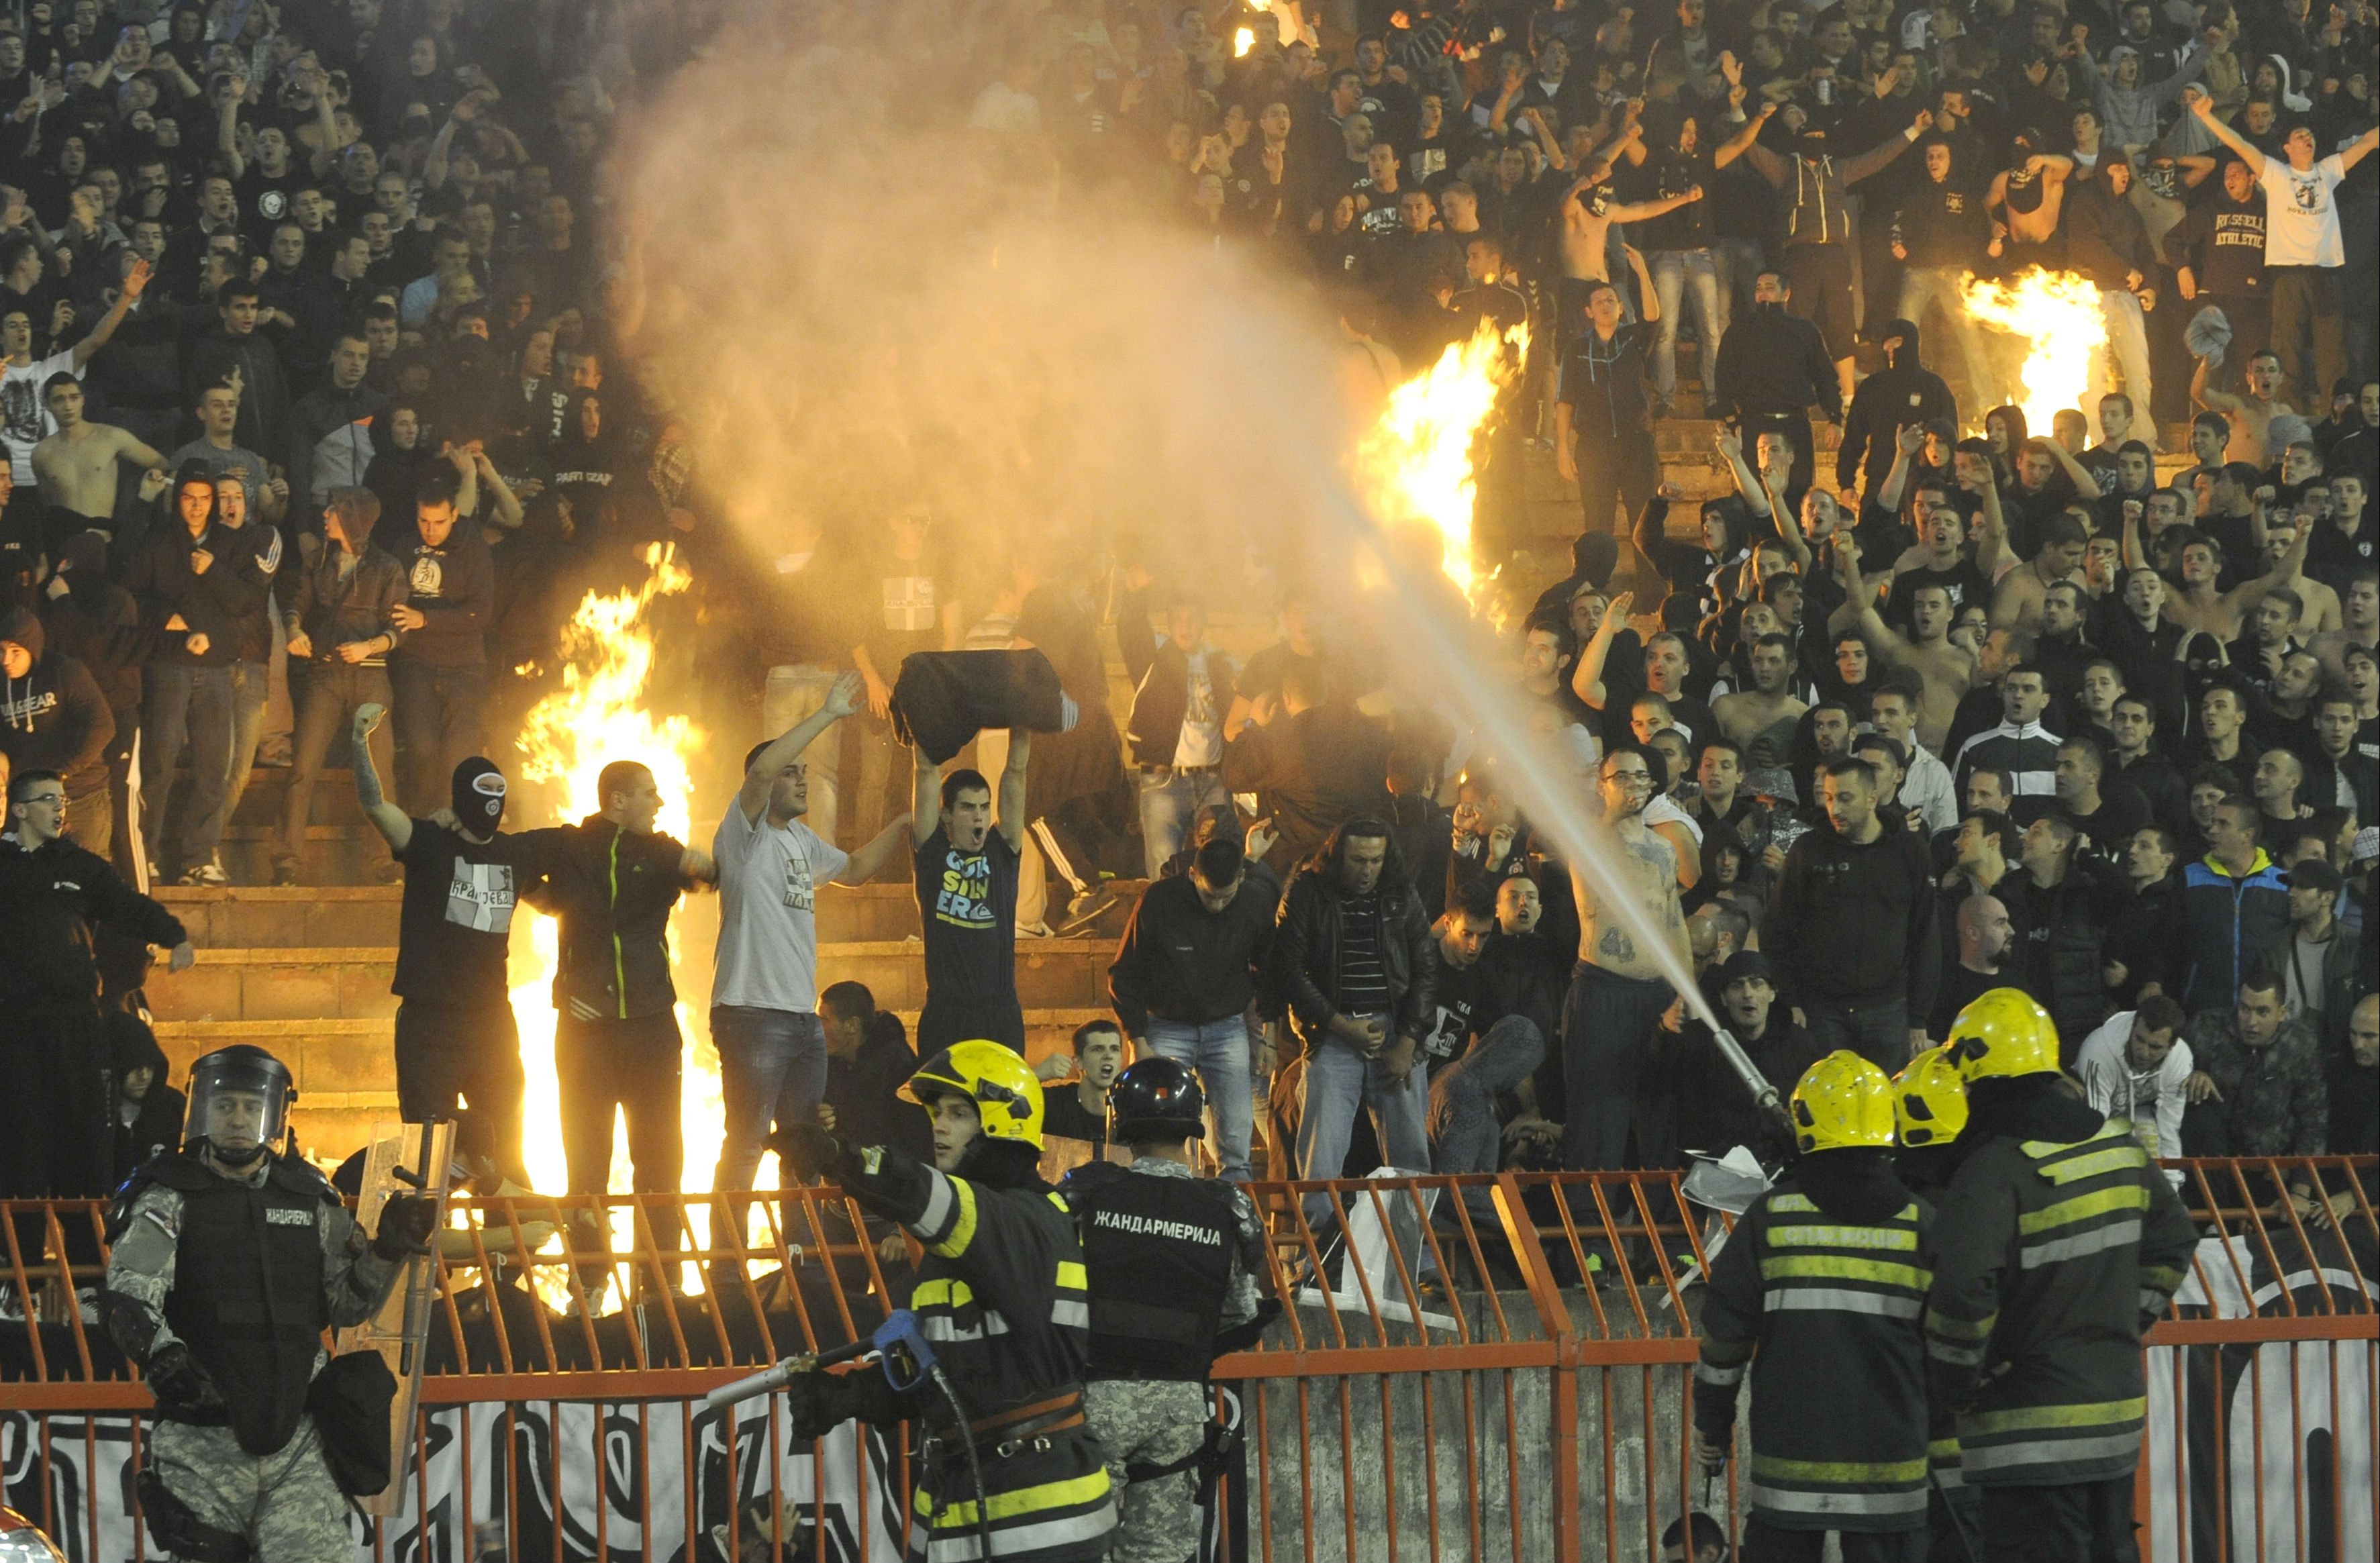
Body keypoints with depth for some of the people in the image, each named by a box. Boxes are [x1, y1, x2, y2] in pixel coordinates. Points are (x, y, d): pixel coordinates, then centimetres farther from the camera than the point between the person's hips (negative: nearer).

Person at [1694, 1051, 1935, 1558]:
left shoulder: (1773, 1214, -3)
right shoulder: (1917, 1222, 0)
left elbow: (1726, 1327, 0)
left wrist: (1711, 1422, 12)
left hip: (1792, 1444, -1)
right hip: (1890, 1455, 1)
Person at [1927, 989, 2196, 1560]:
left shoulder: (1996, 1169, -18)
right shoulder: (2121, 1147, 6)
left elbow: (1963, 1290, -27)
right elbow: (2173, 1241, 19)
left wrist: (1952, 1384, -12)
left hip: (2031, 1427, -8)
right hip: (2118, 1410, 8)